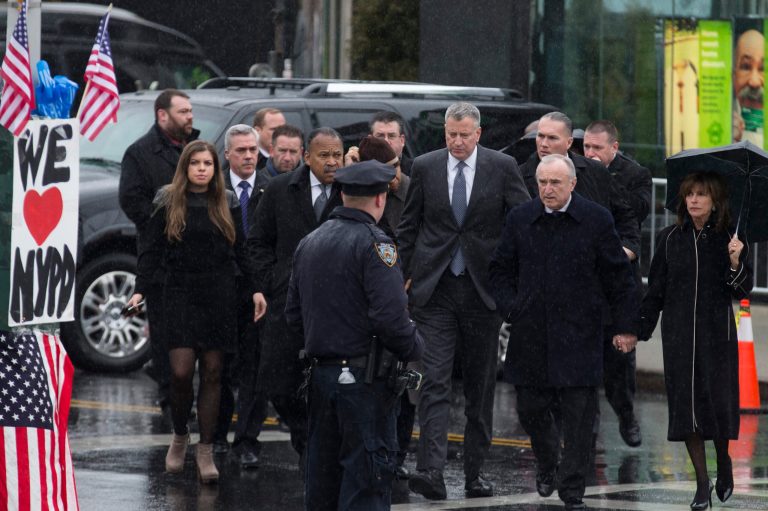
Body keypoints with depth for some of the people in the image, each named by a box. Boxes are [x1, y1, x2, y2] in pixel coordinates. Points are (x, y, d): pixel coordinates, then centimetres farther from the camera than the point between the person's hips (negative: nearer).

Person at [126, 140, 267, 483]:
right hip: (180, 294, -2)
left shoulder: (227, 204, 7)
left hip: (220, 297, 2)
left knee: (212, 373, 1)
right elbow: (150, 251, 0)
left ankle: (206, 452, 5)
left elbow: (240, 252, 12)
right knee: (181, 371, -11)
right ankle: (179, 435, 13)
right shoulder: (168, 203, 2)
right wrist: (140, 290, -11)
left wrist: (255, 289, 3)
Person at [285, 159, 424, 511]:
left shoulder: (309, 243, 11)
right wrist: (414, 349, -5)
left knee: (323, 473, 14)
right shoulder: (373, 244, -13)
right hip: (363, 376, -7)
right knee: (366, 481, -5)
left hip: (321, 373, 7)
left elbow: (294, 315, 15)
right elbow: (390, 316, -21)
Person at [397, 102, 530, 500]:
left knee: (481, 385, 8)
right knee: (435, 381, -11)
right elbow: (409, 226, 10)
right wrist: (404, 275, 6)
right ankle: (430, 471, -19)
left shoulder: (502, 167, 0)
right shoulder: (425, 167, 4)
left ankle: (475, 472, 17)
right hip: (434, 289, 0)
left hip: (483, 288, 0)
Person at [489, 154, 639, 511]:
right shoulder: (519, 220, 5)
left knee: (579, 413, -3)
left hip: (579, 336, -3)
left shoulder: (596, 220, -2)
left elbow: (618, 277, 2)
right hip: (531, 334, 3)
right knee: (531, 408, 9)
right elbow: (500, 269, 16)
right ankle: (547, 465, 36)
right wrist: (509, 307, 1)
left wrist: (625, 327, 1)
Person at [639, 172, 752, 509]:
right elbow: (655, 289, 8)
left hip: (717, 333, -1)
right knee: (685, 403, -2)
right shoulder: (671, 239, 5)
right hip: (678, 333, 1)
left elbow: (743, 291, -1)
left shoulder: (728, 239, 1)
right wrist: (642, 329, 3)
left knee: (718, 401, -3)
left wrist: (735, 262, -19)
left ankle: (724, 462, 27)